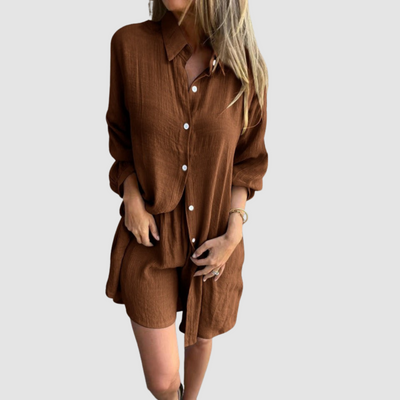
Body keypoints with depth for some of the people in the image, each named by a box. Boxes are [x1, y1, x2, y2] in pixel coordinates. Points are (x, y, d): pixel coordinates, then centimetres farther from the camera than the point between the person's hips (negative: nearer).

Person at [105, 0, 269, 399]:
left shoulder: (245, 67, -10)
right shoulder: (129, 43, -11)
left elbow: (248, 159, 0)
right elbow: (121, 135, 2)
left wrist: (233, 234, -9)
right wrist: (132, 198, -12)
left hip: (212, 242, 1)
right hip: (150, 238, 0)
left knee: (200, 336, 25)